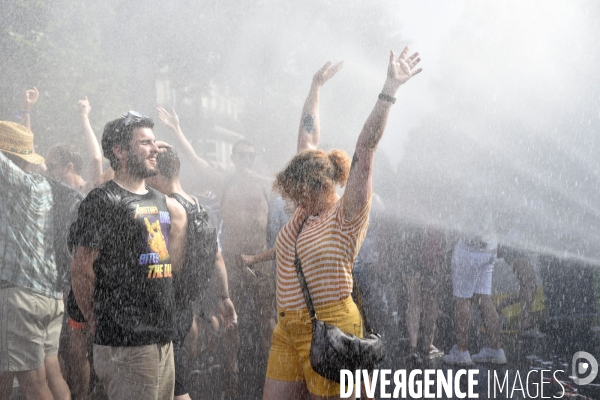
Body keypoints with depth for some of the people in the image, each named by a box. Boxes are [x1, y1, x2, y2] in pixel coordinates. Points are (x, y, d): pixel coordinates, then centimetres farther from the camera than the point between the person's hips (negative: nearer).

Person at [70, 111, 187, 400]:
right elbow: (81, 269, -10)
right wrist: (98, 322, -5)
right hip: (126, 343, -8)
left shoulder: (162, 202, 15)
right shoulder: (104, 201, -9)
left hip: (163, 337, 8)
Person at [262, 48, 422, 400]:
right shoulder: (306, 211, 9)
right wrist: (316, 88, 26)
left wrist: (390, 91, -21)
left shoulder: (347, 214, -8)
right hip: (288, 328, 7)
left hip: (329, 326, -7)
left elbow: (365, 149, -16)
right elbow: (308, 137, 17)